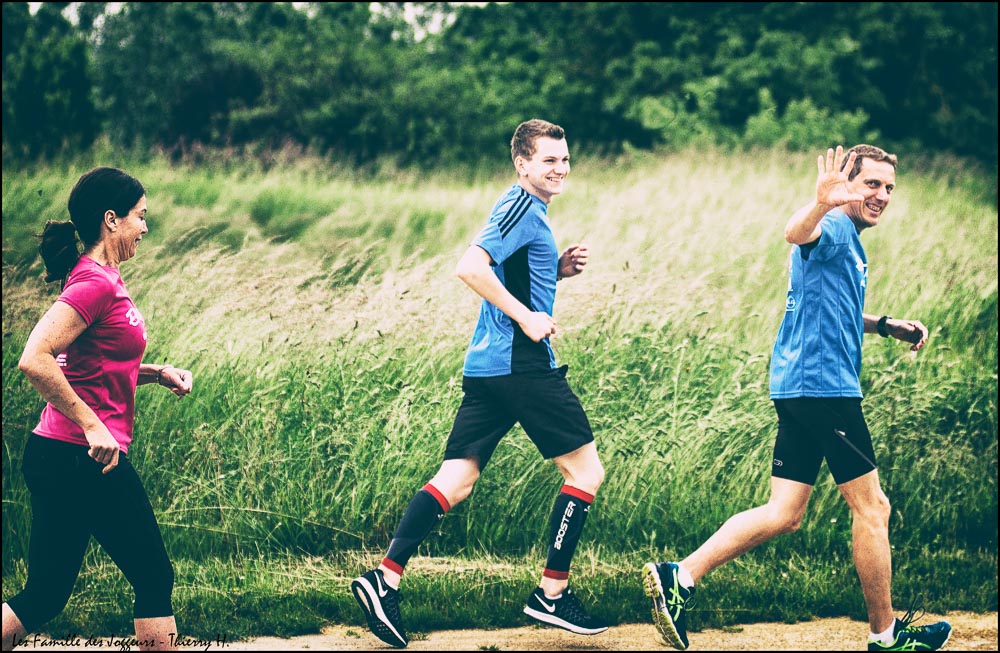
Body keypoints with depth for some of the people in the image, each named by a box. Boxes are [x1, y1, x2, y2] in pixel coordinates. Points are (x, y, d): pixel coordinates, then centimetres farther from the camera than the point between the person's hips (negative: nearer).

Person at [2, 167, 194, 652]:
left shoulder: (96, 279, 14)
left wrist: (155, 373, 12)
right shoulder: (96, 284, -15)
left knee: (44, 597, 10)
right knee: (154, 578, 6)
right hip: (85, 462, -9)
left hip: (58, 457, 9)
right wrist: (92, 426, -23)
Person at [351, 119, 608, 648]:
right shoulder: (522, 208, -11)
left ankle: (384, 578, -2)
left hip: (488, 366, 10)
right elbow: (471, 267, -23)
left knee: (456, 480, 5)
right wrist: (526, 317, -20)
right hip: (522, 365, -10)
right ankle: (551, 594, 4)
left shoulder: (524, 209, 20)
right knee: (585, 470, 0)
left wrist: (558, 270, 14)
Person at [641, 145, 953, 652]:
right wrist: (820, 205, -57)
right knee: (871, 506, 1)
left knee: (783, 514, 7)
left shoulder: (848, 243, 23)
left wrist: (885, 325, 28)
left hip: (799, 388, 10)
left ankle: (680, 576, -1)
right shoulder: (835, 229, -10)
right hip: (824, 385, -10)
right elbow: (798, 233, -35)